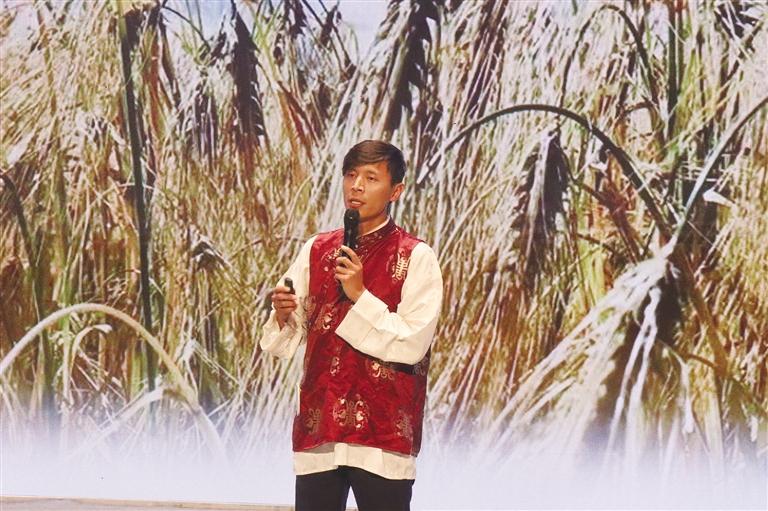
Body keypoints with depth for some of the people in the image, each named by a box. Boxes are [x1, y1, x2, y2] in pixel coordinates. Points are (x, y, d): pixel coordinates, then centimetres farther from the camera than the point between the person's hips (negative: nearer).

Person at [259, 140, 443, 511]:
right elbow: (284, 344, 10)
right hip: (318, 424, 4)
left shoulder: (416, 258, -3)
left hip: (384, 432, -4)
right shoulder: (315, 250, 10)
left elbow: (412, 345, -11)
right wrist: (282, 315, -12)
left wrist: (360, 295, -17)